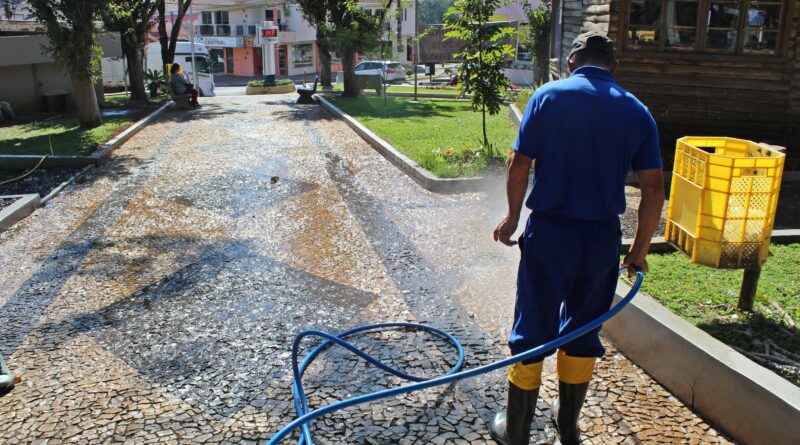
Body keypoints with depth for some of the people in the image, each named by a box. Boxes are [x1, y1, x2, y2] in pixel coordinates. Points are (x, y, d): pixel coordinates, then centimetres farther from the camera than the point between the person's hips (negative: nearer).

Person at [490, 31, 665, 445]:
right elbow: (653, 188, 0)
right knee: (583, 333, 18)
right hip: (603, 239, 3)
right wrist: (640, 248, 10)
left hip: (550, 232, -3)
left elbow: (519, 165, -9)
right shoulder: (636, 111, 4)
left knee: (532, 333, 8)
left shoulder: (548, 96, -4)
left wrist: (513, 217, 6)